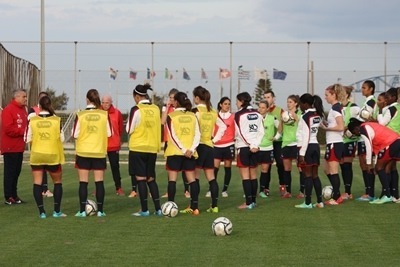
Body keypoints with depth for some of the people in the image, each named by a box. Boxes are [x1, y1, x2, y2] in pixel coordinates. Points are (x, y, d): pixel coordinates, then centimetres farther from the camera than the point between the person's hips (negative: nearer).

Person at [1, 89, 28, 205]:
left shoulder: (23, 109, 14)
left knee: (16, 172, 11)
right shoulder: (8, 110, -13)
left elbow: (25, 125, 20)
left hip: (19, 147, 8)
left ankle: (14, 195, 17)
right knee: (10, 172, -5)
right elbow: (8, 129, -20)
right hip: (10, 147, -8)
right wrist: (23, 131, -18)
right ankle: (8, 197, -3)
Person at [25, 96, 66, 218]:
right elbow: (61, 139, -5)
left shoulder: (32, 120, -7)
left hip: (37, 156, 0)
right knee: (58, 182, 14)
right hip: (53, 156, 0)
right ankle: (57, 211, 10)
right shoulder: (57, 120, -8)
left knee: (37, 183, 6)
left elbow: (28, 139, -3)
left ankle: (41, 212, 1)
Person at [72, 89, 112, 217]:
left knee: (83, 182, 4)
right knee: (99, 181, 5)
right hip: (100, 152, 1)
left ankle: (82, 210, 3)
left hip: (83, 152, -1)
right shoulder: (104, 114, -6)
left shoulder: (80, 115, -7)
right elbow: (109, 133, 0)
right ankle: (100, 210, 6)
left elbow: (75, 134, -5)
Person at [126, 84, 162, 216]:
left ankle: (144, 210, 2)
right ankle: (158, 209, 10)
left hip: (138, 148, -5)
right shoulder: (156, 109, 4)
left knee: (141, 178, 1)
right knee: (151, 178, 13)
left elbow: (129, 130, -5)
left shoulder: (136, 110, -11)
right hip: (152, 148, 5)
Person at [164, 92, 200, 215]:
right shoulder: (192, 116, 6)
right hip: (190, 152, 3)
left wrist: (183, 150, -13)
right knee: (191, 179, 7)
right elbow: (197, 134, -2)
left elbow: (172, 136, -12)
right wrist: (191, 149, -8)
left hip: (174, 151, -3)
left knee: (172, 178, 0)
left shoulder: (171, 116, -4)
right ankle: (195, 207, 5)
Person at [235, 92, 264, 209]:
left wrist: (251, 145, -11)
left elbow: (240, 133, -13)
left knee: (245, 176, -4)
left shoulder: (239, 115, -9)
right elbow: (261, 131, 2)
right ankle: (253, 201, 13)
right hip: (255, 148, 6)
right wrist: (255, 145, -4)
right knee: (253, 175, 11)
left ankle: (248, 203, -7)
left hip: (243, 147, -6)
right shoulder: (257, 114, 8)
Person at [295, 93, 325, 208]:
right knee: (315, 175, 11)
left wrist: (302, 154, -16)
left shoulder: (305, 117, -14)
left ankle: (307, 203, 0)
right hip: (316, 145, 7)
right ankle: (319, 202, 12)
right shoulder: (318, 115, 9)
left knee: (307, 175, -3)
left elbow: (306, 137, -17)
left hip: (307, 147, -7)